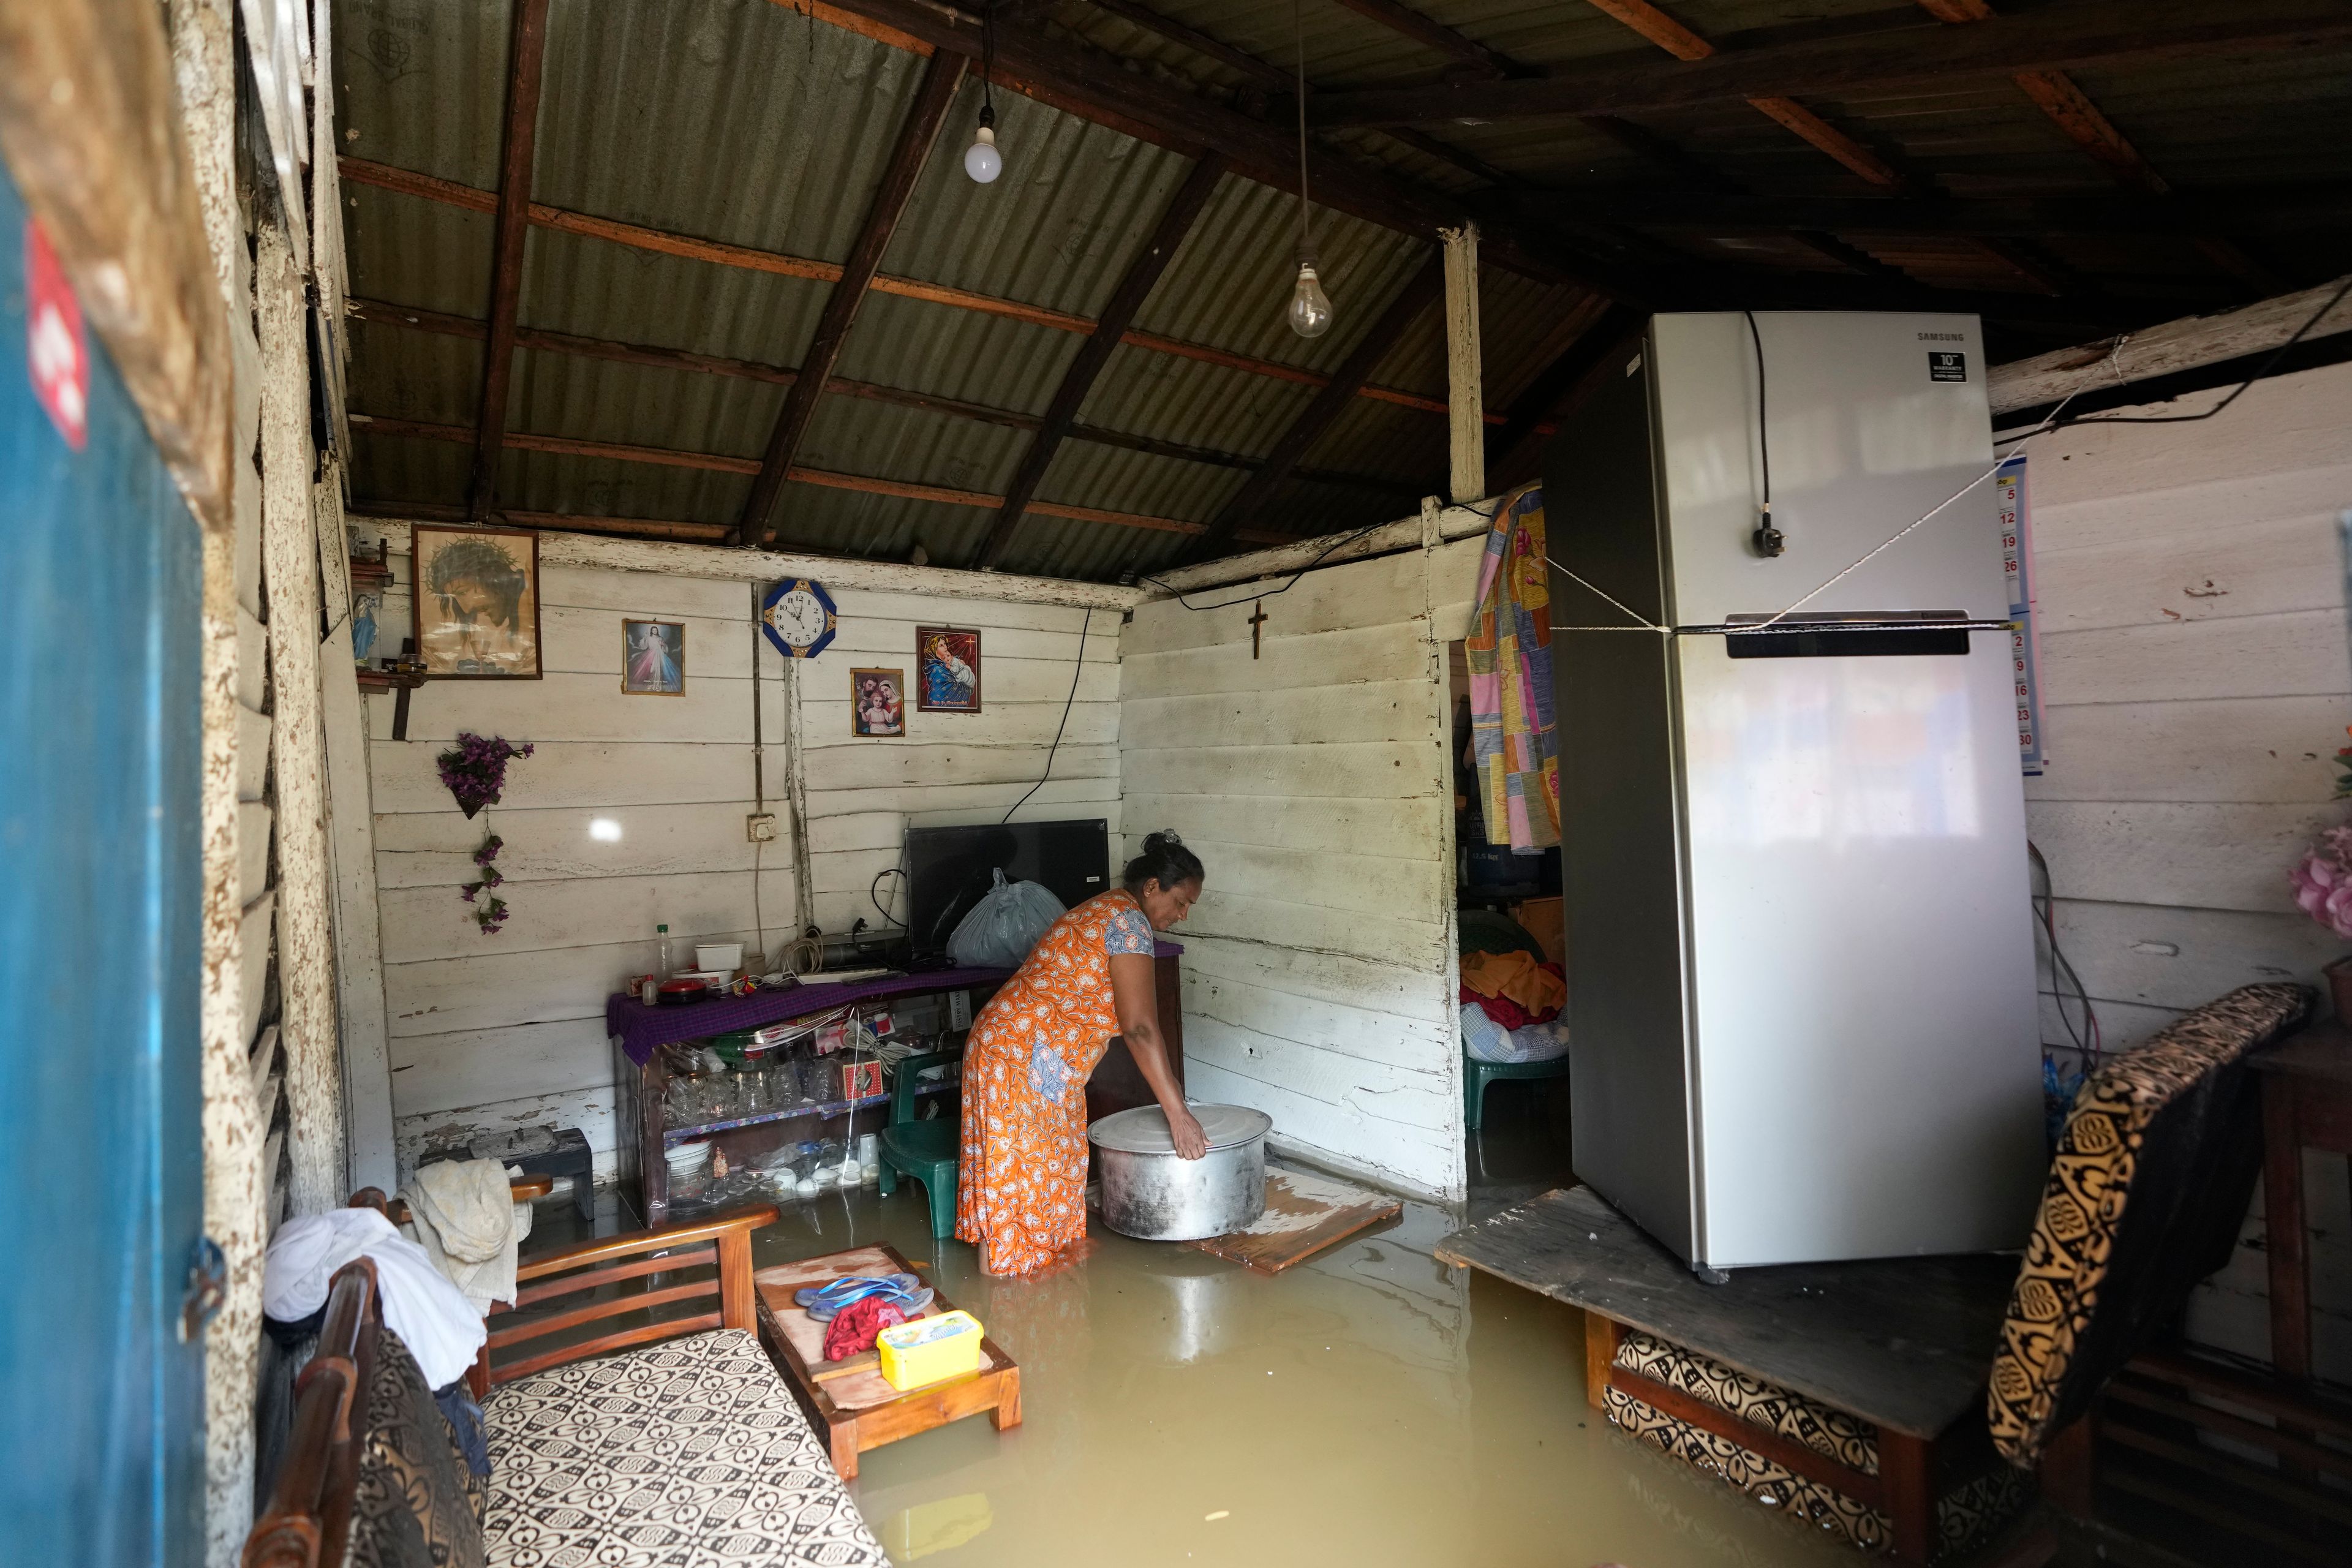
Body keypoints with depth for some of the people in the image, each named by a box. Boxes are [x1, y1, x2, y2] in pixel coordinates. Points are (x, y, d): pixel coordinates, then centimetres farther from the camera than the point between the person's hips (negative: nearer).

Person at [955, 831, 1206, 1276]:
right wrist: (1178, 1114, -19)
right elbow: (1140, 1027, -22)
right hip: (1023, 1058, -10)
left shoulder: (1107, 911, 15)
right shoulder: (1128, 920, -16)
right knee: (1016, 1176, 0)